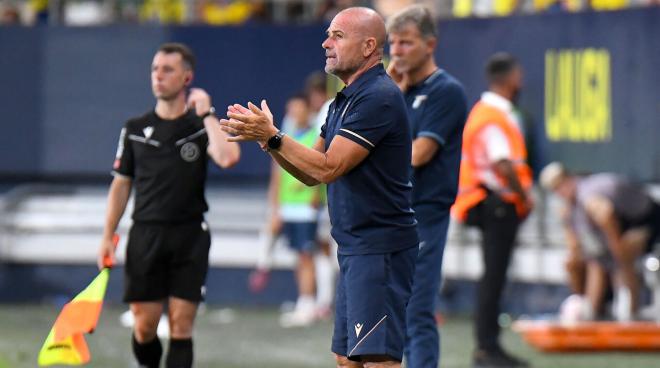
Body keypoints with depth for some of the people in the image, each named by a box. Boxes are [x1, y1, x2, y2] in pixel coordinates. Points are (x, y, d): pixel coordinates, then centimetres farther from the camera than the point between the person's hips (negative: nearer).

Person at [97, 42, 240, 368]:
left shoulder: (202, 126, 1)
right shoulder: (134, 130, 9)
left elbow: (228, 157, -21)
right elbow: (121, 185, 13)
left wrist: (206, 114, -14)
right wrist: (107, 238, 7)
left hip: (189, 235, -2)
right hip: (146, 234, 2)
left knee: (181, 326, -4)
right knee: (144, 325, 0)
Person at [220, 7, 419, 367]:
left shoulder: (378, 97, -15)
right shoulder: (344, 101, 18)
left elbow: (328, 167, -19)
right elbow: (311, 174, 17)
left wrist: (272, 136, -14)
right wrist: (265, 138, 4)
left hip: (379, 250, -11)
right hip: (355, 249, 11)